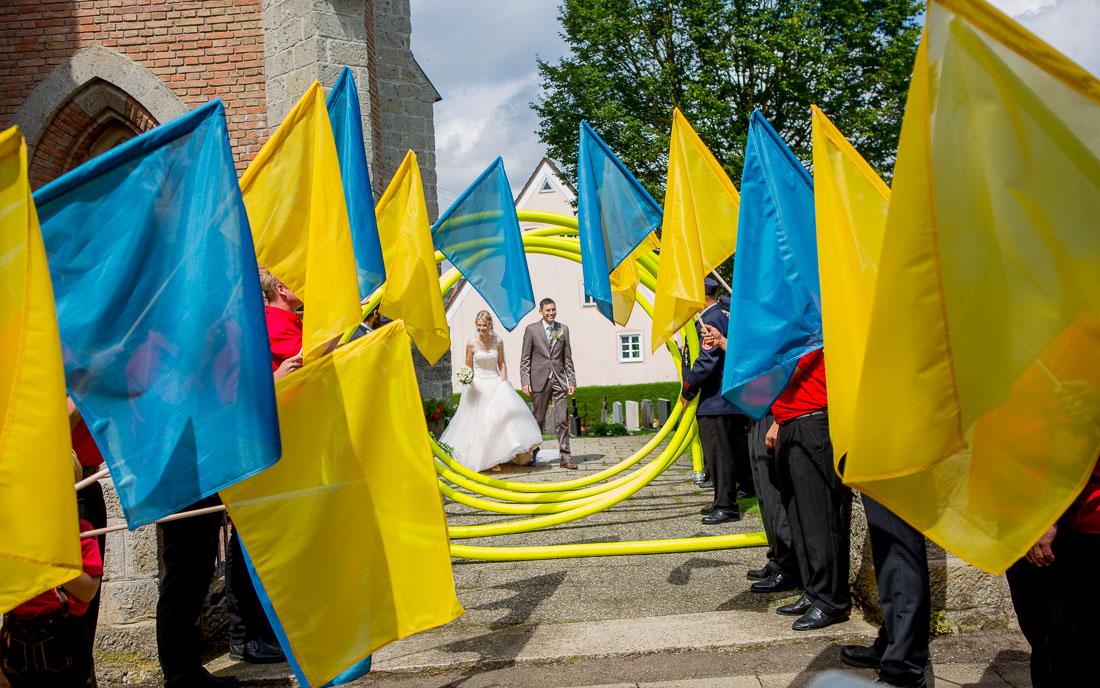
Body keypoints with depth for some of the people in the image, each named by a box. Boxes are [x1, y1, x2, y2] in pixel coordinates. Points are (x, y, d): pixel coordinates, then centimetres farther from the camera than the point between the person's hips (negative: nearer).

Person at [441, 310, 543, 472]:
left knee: (506, 410, -15)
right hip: (479, 386, -1)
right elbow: (468, 367, 5)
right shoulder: (472, 344, -3)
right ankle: (487, 459, 5)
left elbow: (502, 363, 10)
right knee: (481, 421, -2)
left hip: (496, 384, 1)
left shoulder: (498, 341, 1)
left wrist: (503, 381, -2)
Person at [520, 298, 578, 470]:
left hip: (559, 380, 2)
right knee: (538, 420, 6)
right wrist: (525, 382, -8)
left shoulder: (563, 329, 10)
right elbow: (525, 359, 0)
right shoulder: (531, 330, 1)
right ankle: (532, 454, 18)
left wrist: (571, 381, 5)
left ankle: (565, 457, 0)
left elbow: (567, 358, 12)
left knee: (562, 420, -2)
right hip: (539, 380, -2)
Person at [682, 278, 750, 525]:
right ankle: (724, 502, 23)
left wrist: (687, 390, -10)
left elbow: (706, 361, -22)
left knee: (719, 455, -4)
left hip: (715, 401, -10)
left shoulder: (711, 320, -16)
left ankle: (726, 507, 0)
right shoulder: (723, 316, 15)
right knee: (721, 455, 15)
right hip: (729, 399, 10)